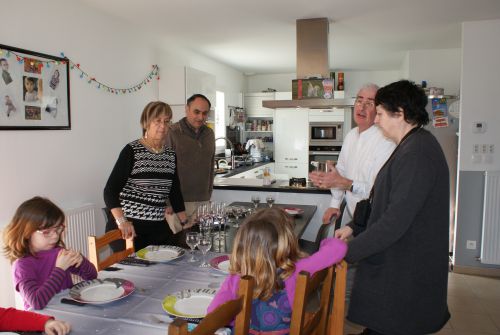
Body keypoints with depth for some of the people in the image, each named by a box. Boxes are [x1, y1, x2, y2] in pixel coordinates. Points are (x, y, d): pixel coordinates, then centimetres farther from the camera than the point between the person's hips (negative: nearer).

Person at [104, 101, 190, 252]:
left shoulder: (171, 155, 10)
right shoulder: (132, 151, -7)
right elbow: (110, 190, -11)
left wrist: (186, 223, 17)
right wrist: (121, 222, -24)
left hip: (159, 230, 5)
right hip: (130, 229, -5)